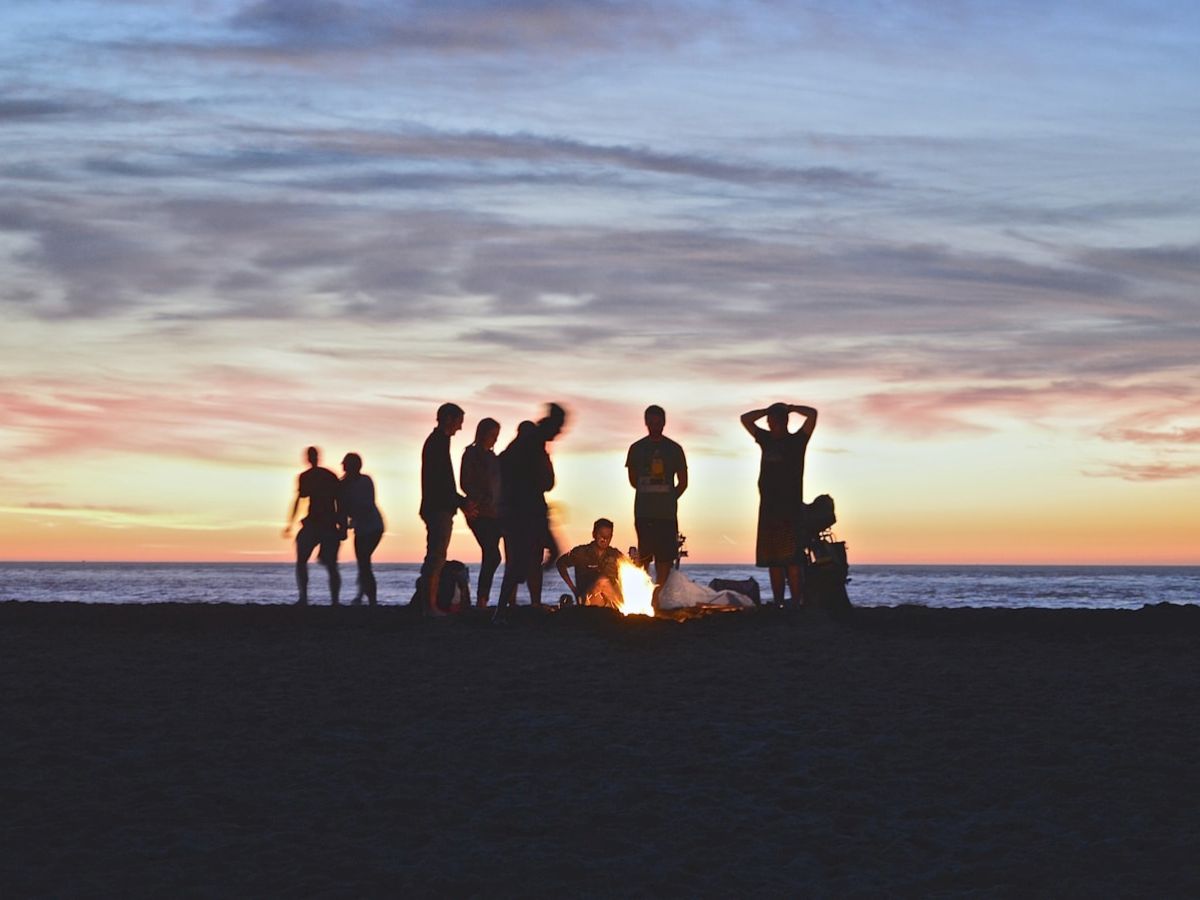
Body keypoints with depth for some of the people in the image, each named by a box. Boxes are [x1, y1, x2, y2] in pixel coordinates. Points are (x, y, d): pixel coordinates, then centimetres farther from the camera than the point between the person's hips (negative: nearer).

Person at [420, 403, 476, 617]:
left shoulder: (436, 441, 19)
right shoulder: (438, 442, -12)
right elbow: (440, 481, -19)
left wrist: (461, 502, 17)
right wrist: (462, 503, -14)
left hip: (438, 508, 10)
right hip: (439, 509, -10)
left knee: (435, 558, 11)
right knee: (436, 557, -10)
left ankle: (430, 604, 14)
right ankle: (431, 605, -11)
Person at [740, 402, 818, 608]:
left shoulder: (796, 441, 3)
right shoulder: (767, 439, 17)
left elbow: (812, 414, -8)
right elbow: (745, 418, 25)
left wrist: (789, 408, 6)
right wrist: (768, 410, 16)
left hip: (791, 509, -6)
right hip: (768, 508, 6)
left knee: (792, 561, -13)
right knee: (772, 562, 3)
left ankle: (796, 604, -18)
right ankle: (778, 605, 5)